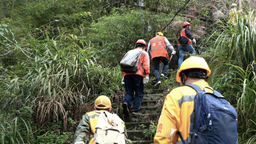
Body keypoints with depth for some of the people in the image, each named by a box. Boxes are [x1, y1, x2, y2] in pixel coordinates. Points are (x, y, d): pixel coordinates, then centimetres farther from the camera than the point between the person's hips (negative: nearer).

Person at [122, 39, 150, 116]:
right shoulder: (144, 53, 16)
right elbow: (146, 65, 1)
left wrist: (123, 76, 18)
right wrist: (146, 75, -4)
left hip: (127, 74, 4)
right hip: (138, 74, -4)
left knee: (129, 92, 9)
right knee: (139, 93, 6)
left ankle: (126, 103, -19)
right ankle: (135, 110, 0)